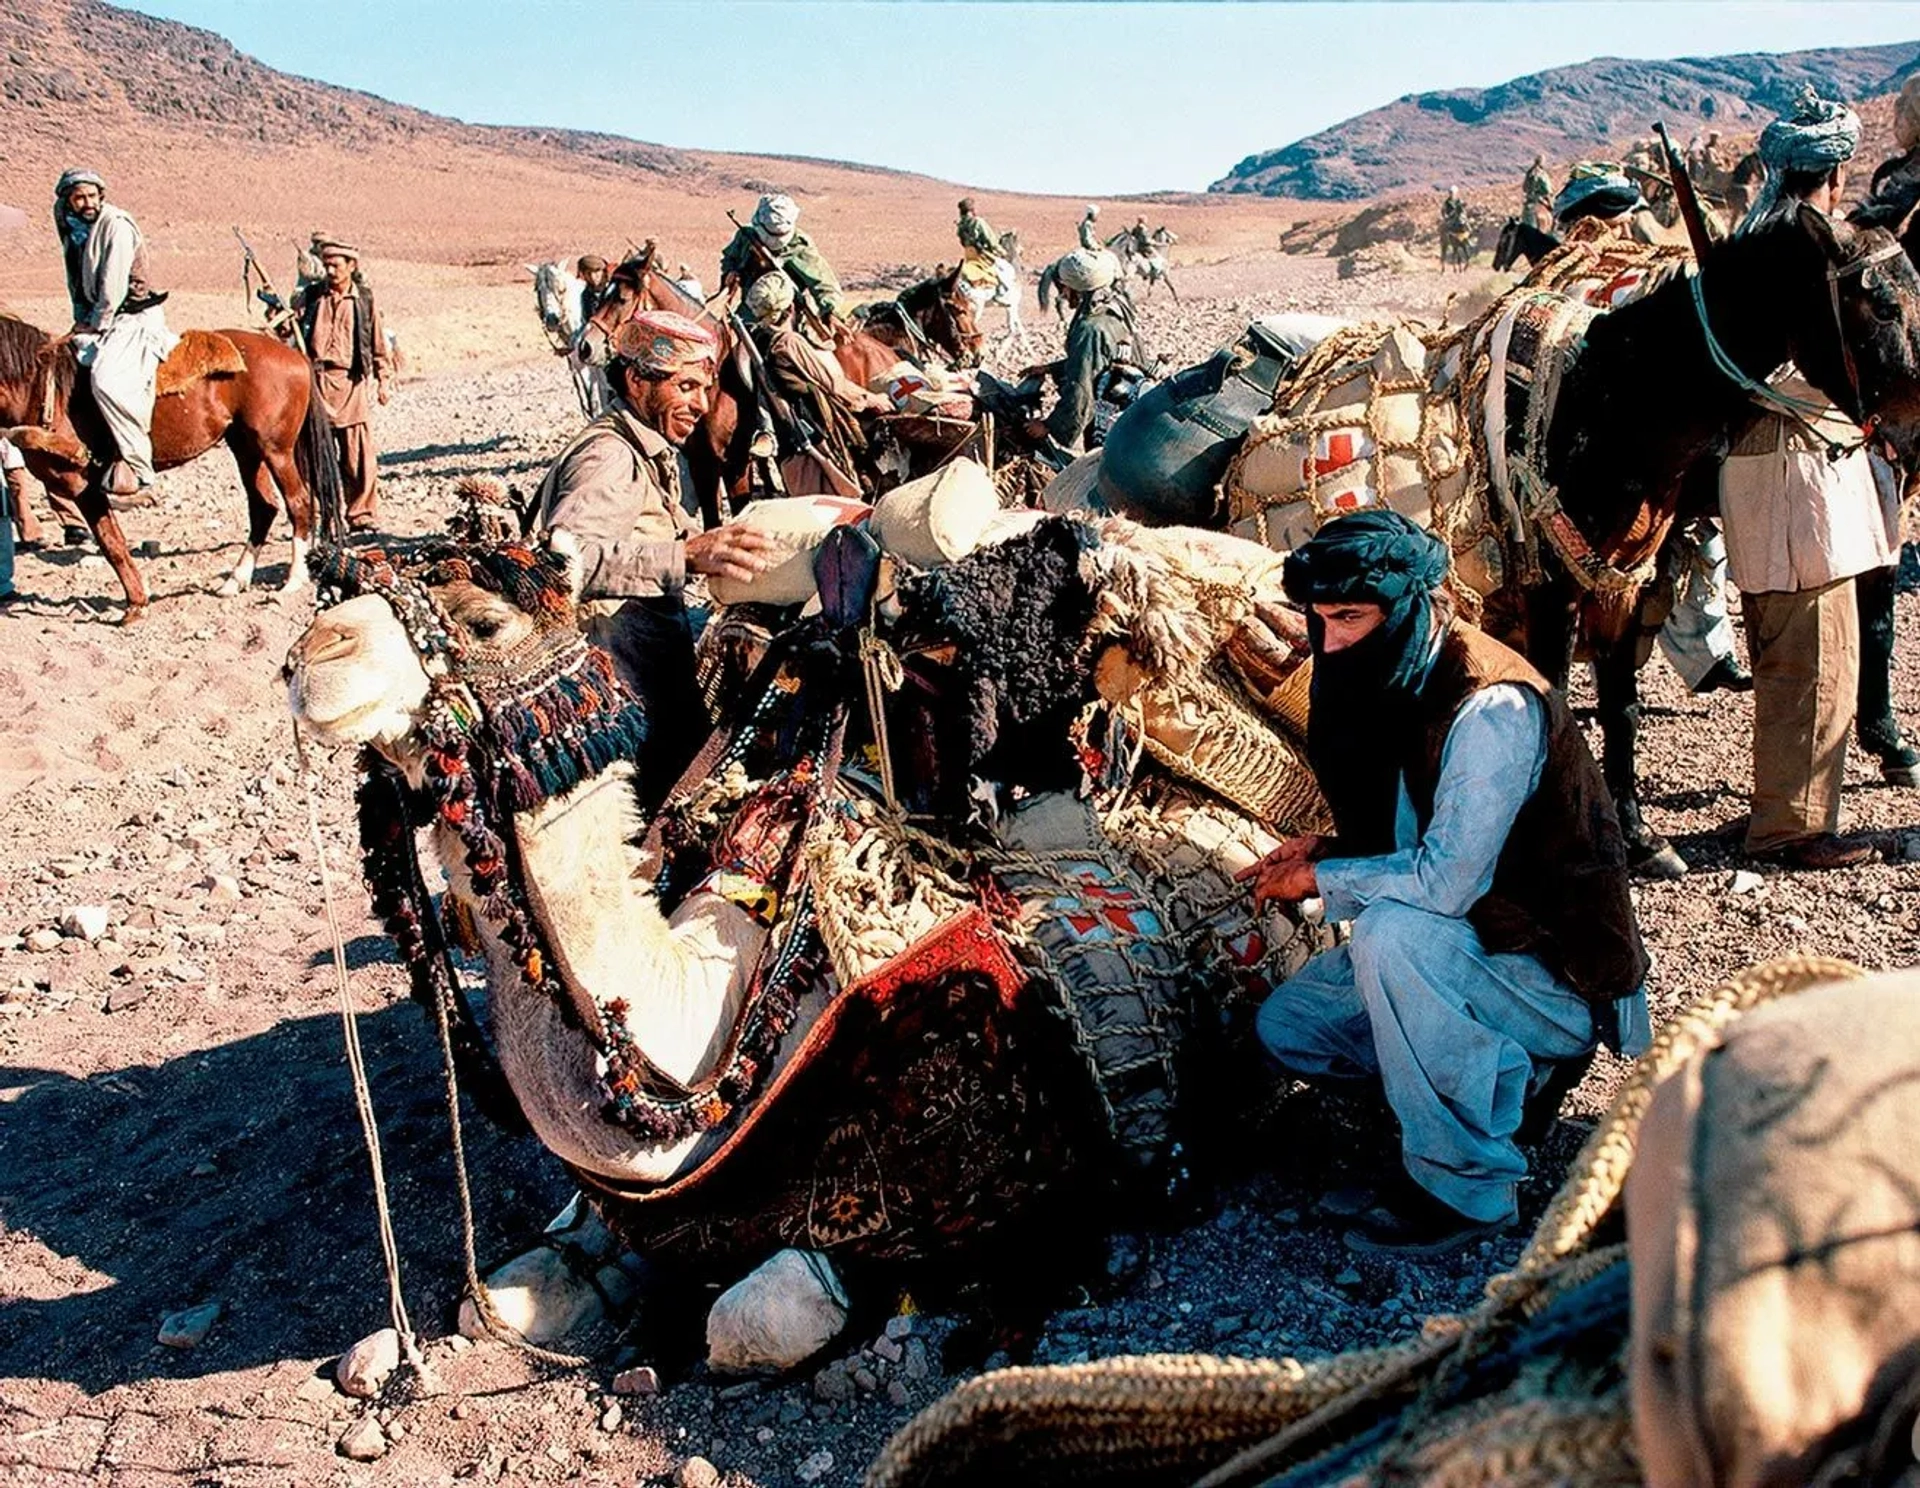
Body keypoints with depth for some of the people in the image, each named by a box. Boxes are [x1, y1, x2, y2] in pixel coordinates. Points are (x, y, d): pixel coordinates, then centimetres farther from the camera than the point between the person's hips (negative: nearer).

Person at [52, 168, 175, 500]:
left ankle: (136, 469, -29)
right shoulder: (72, 232, 14)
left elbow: (113, 285, -16)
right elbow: (78, 287, 20)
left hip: (135, 317, -10)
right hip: (97, 320, 10)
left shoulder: (116, 224, -12)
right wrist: (81, 322, 7)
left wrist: (96, 325, -11)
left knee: (108, 381, -30)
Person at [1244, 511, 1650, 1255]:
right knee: (1284, 1025, 6)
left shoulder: (1492, 707, -27)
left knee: (1390, 929, -35)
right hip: (1472, 942, 9)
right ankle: (1511, 1073, 12)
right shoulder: (1398, 685, 0)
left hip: (1562, 975, -9)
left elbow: (1445, 880, -33)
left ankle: (1465, 1183, -18)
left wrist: (1321, 881, -18)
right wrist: (1330, 849, -5)